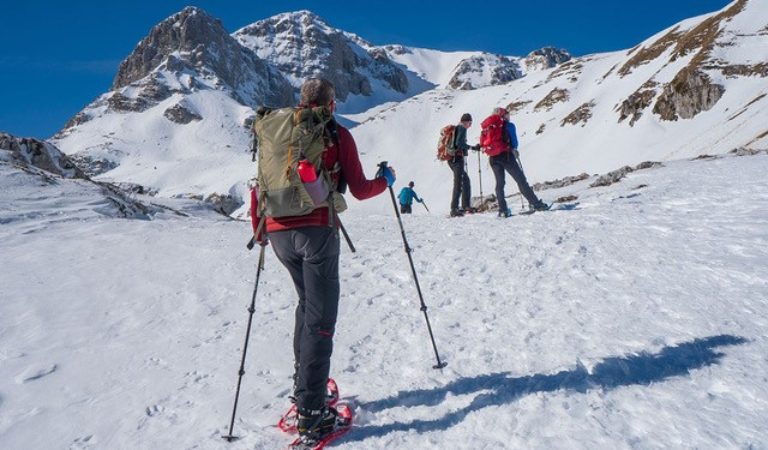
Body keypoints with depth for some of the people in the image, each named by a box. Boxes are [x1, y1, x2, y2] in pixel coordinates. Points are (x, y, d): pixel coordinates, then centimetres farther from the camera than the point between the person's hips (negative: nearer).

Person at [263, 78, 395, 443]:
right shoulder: (337, 134, 3)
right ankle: (311, 412, -2)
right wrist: (385, 180, 21)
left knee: (307, 302, 23)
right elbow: (359, 190, 1)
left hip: (278, 232, 5)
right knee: (320, 317, -1)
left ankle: (303, 383, 26)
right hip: (316, 231, -5)